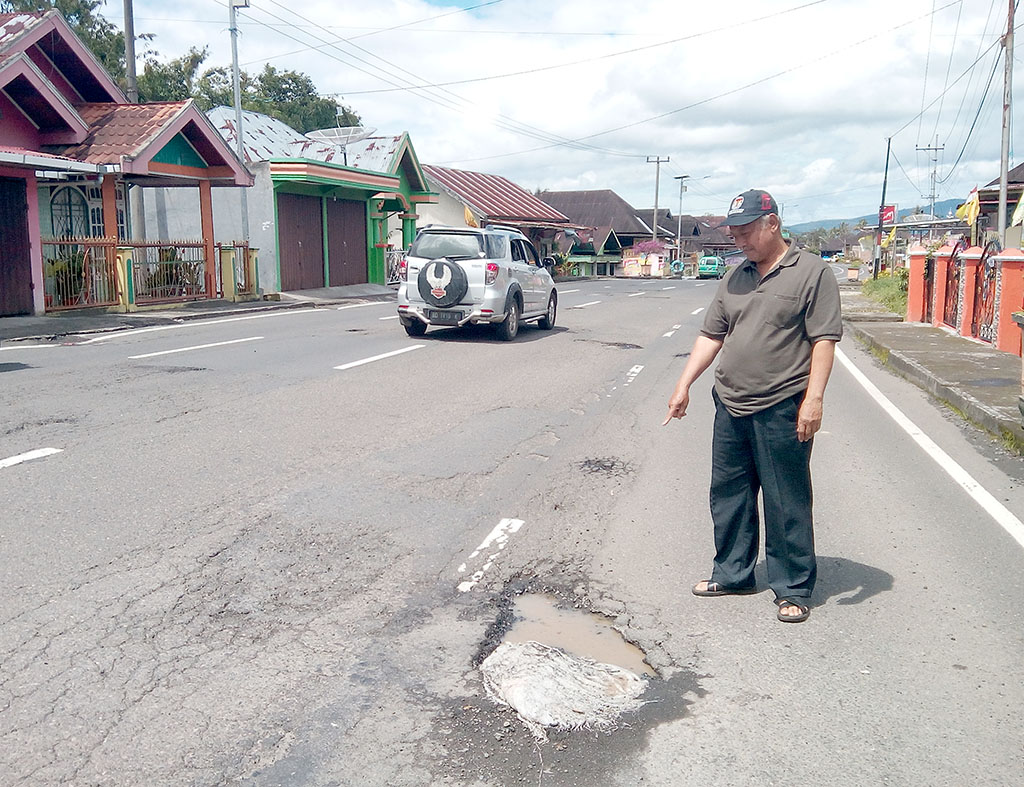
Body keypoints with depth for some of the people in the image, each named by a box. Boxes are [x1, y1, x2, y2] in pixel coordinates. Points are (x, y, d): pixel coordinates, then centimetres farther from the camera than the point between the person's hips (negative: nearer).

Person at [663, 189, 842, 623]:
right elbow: (711, 336, 16)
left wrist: (813, 399, -16)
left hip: (781, 410, -6)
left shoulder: (812, 272, -4)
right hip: (730, 407, 6)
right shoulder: (735, 277, 13)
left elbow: (824, 340, -9)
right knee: (728, 494, 14)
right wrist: (684, 384, 10)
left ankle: (793, 588, 15)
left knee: (786, 503, 2)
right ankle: (733, 573, 30)